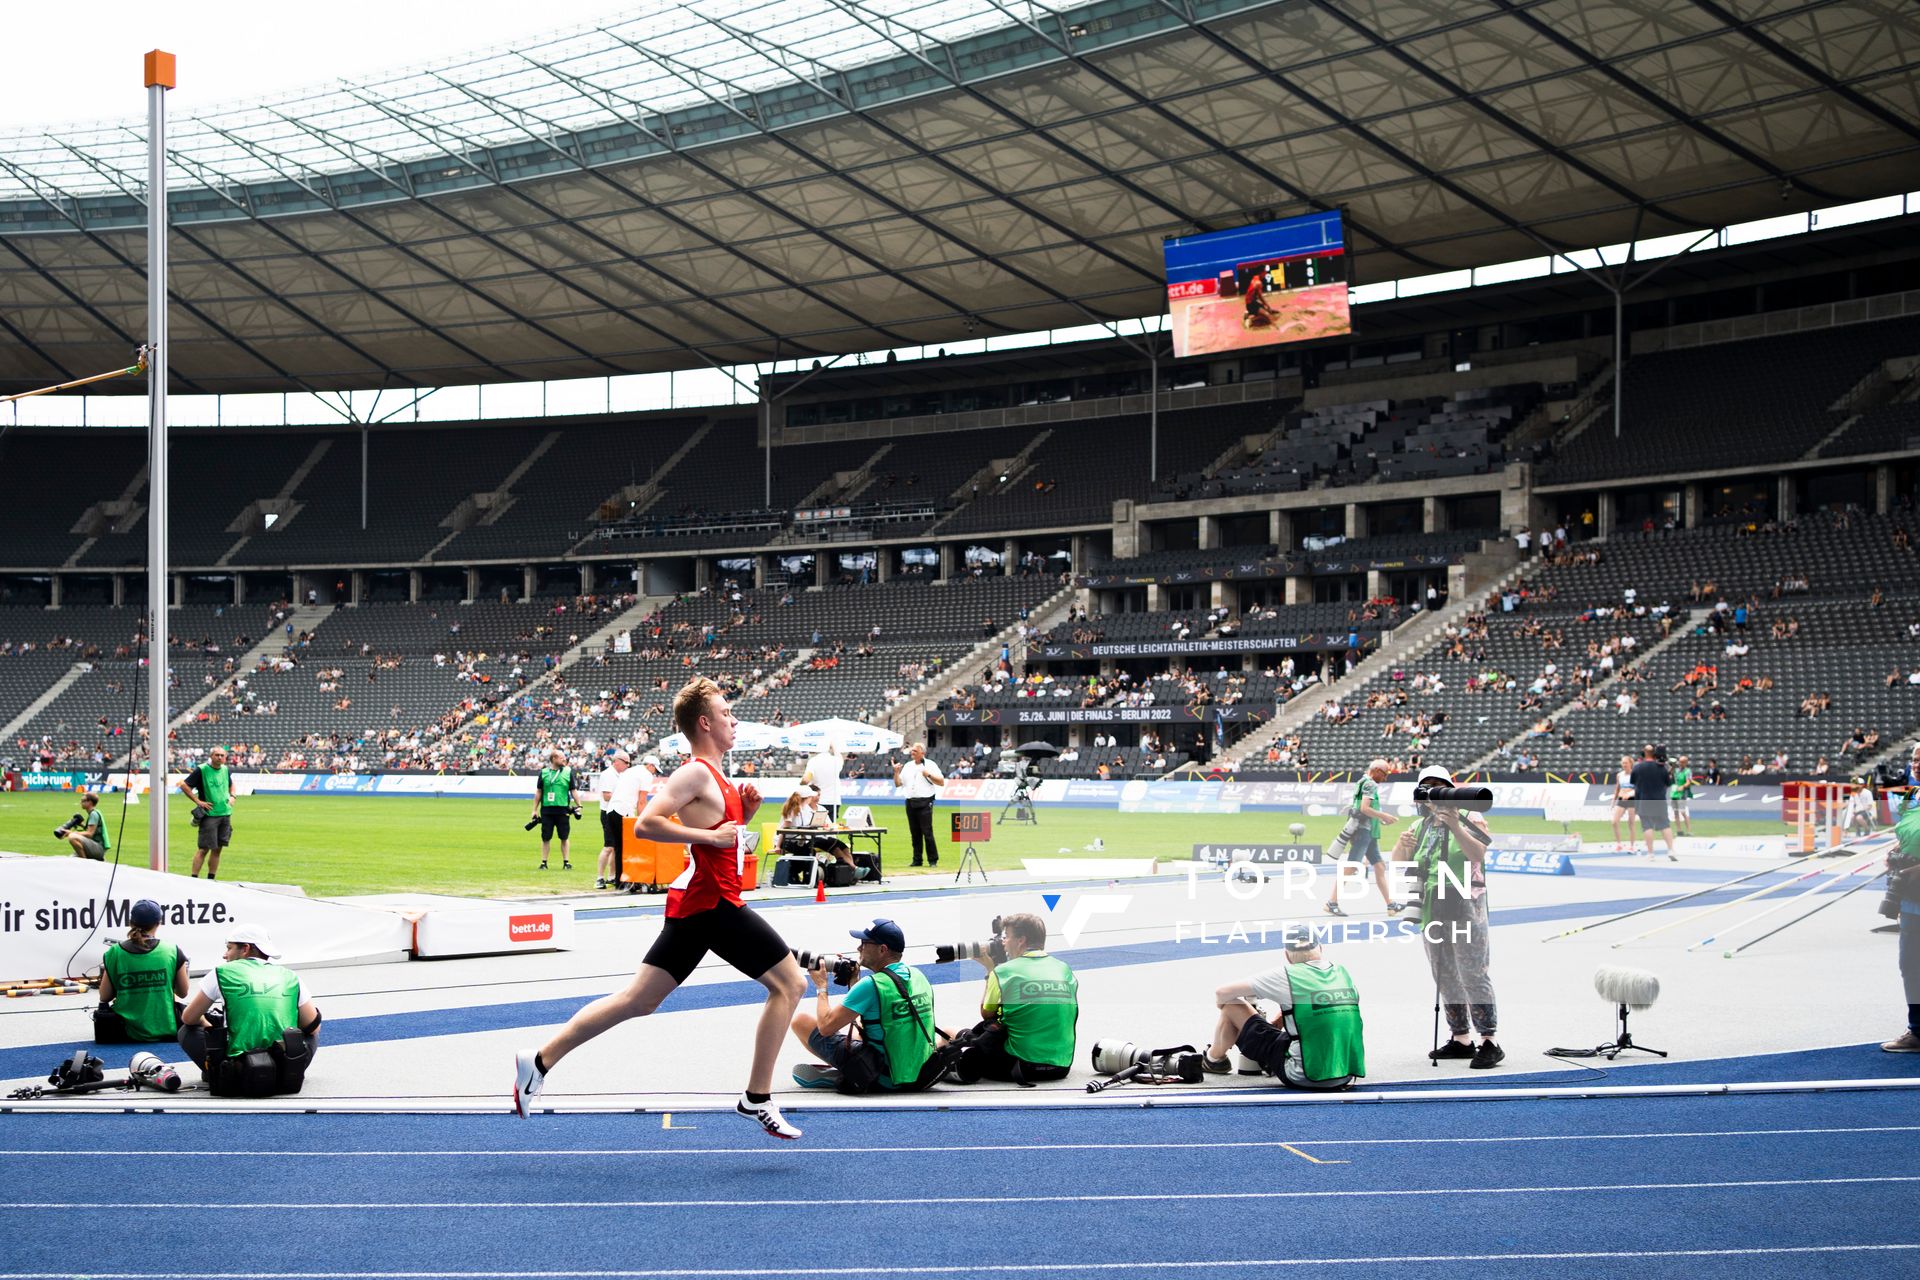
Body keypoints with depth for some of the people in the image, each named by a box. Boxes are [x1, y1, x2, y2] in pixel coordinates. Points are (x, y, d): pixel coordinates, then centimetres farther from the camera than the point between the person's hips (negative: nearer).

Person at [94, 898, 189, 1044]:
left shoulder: (114, 953, -6)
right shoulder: (172, 952, -7)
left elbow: (104, 997, 0)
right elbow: (183, 993, 4)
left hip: (128, 1034, 0)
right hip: (165, 1031, 0)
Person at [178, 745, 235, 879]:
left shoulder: (226, 770, 10)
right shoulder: (201, 770, -8)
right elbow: (184, 785, -8)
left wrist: (232, 796, 11)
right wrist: (198, 801, -12)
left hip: (225, 813, 6)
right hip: (209, 814, -6)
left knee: (217, 848, 7)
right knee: (203, 848, -7)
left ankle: (211, 879, 14)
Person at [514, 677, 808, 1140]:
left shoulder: (713, 777, 19)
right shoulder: (696, 773, -12)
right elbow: (645, 825, -21)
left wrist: (744, 813, 10)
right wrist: (710, 834, -21)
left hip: (695, 905, 10)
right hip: (713, 904, -10)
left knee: (639, 999, 10)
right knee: (789, 983, -3)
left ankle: (540, 1061, 9)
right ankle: (757, 1099, -1)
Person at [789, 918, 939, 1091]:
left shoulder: (870, 985, -19)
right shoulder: (918, 976, 5)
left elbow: (825, 1026, -13)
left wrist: (821, 987, 3)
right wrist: (853, 983, 18)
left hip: (882, 1079, -8)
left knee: (801, 1020, 1)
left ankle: (839, 1076, 6)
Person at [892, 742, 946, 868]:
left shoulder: (930, 765, 3)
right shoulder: (907, 766, 16)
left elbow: (942, 782, 0)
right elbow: (898, 784, 16)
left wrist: (929, 775, -11)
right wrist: (896, 772, 2)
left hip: (924, 802, -5)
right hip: (910, 802, 5)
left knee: (927, 832, -8)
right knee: (915, 833, 6)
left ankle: (933, 860, -4)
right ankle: (917, 860, 10)